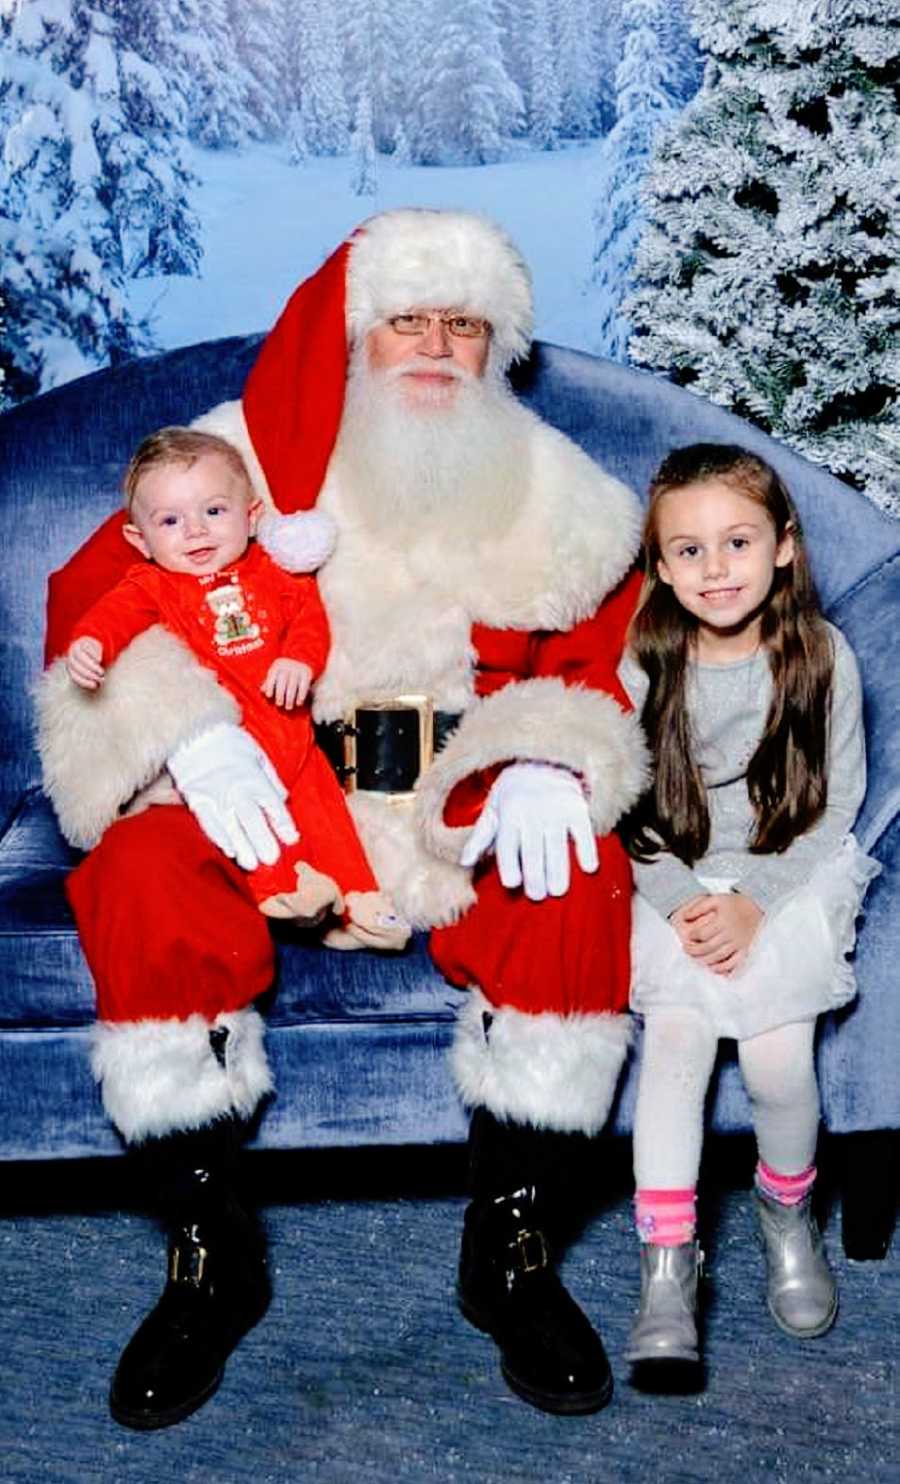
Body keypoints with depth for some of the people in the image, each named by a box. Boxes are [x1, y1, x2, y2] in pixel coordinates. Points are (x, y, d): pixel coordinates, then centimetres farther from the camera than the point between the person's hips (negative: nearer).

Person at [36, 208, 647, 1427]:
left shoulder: (551, 490, 10)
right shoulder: (249, 454, 3)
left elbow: (604, 655, 7)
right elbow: (95, 600, 0)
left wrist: (550, 765, -16)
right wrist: (187, 732, -19)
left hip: (466, 806, 1)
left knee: (579, 880, -30)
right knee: (142, 879, -31)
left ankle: (513, 1255, -12)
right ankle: (206, 1259, -14)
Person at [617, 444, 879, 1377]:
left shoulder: (821, 657, -8)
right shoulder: (643, 663, -7)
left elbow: (835, 809, -3)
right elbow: (629, 813, -3)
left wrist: (755, 903, -14)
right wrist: (681, 905, -18)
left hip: (794, 879, -1)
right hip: (672, 883, 1)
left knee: (775, 1056, -19)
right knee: (675, 1037, -22)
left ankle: (788, 1214, 13)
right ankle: (667, 1268, -14)